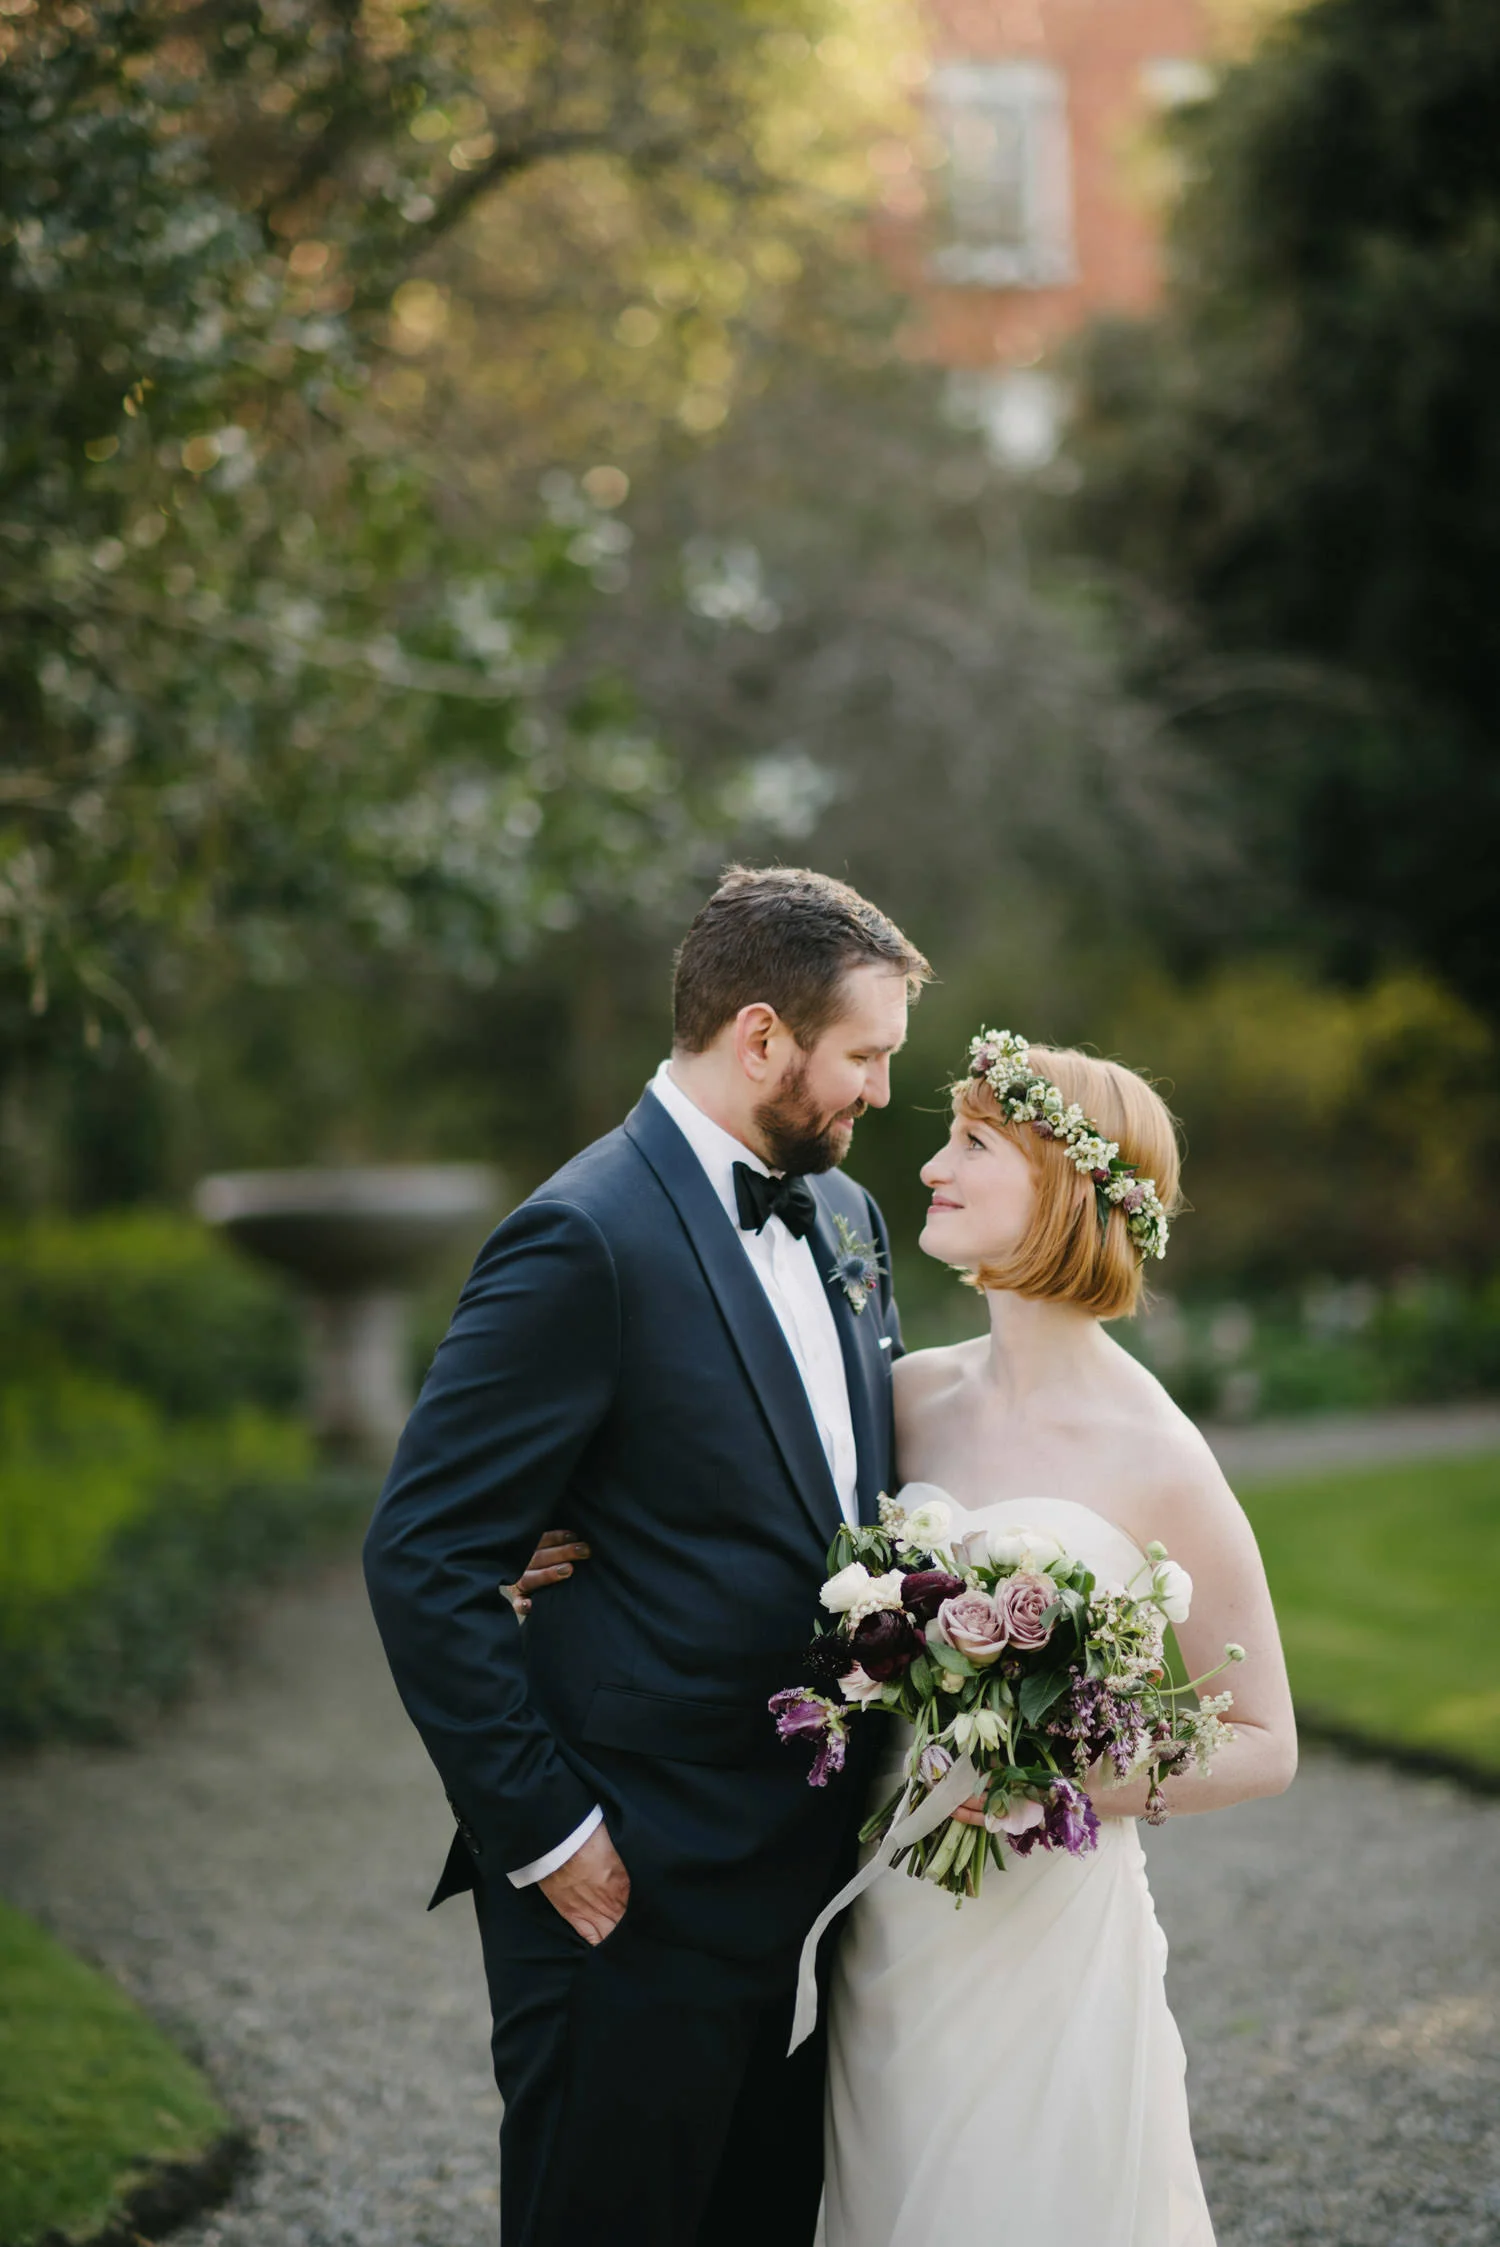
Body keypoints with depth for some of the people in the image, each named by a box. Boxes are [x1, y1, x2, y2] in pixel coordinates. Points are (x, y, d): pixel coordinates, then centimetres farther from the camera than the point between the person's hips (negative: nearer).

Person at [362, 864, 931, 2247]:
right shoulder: (588, 1239, -16)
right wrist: (548, 1835, -16)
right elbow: (425, 1560, -18)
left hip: (808, 1867, 8)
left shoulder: (846, 1219, 11)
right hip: (640, 1897, -8)